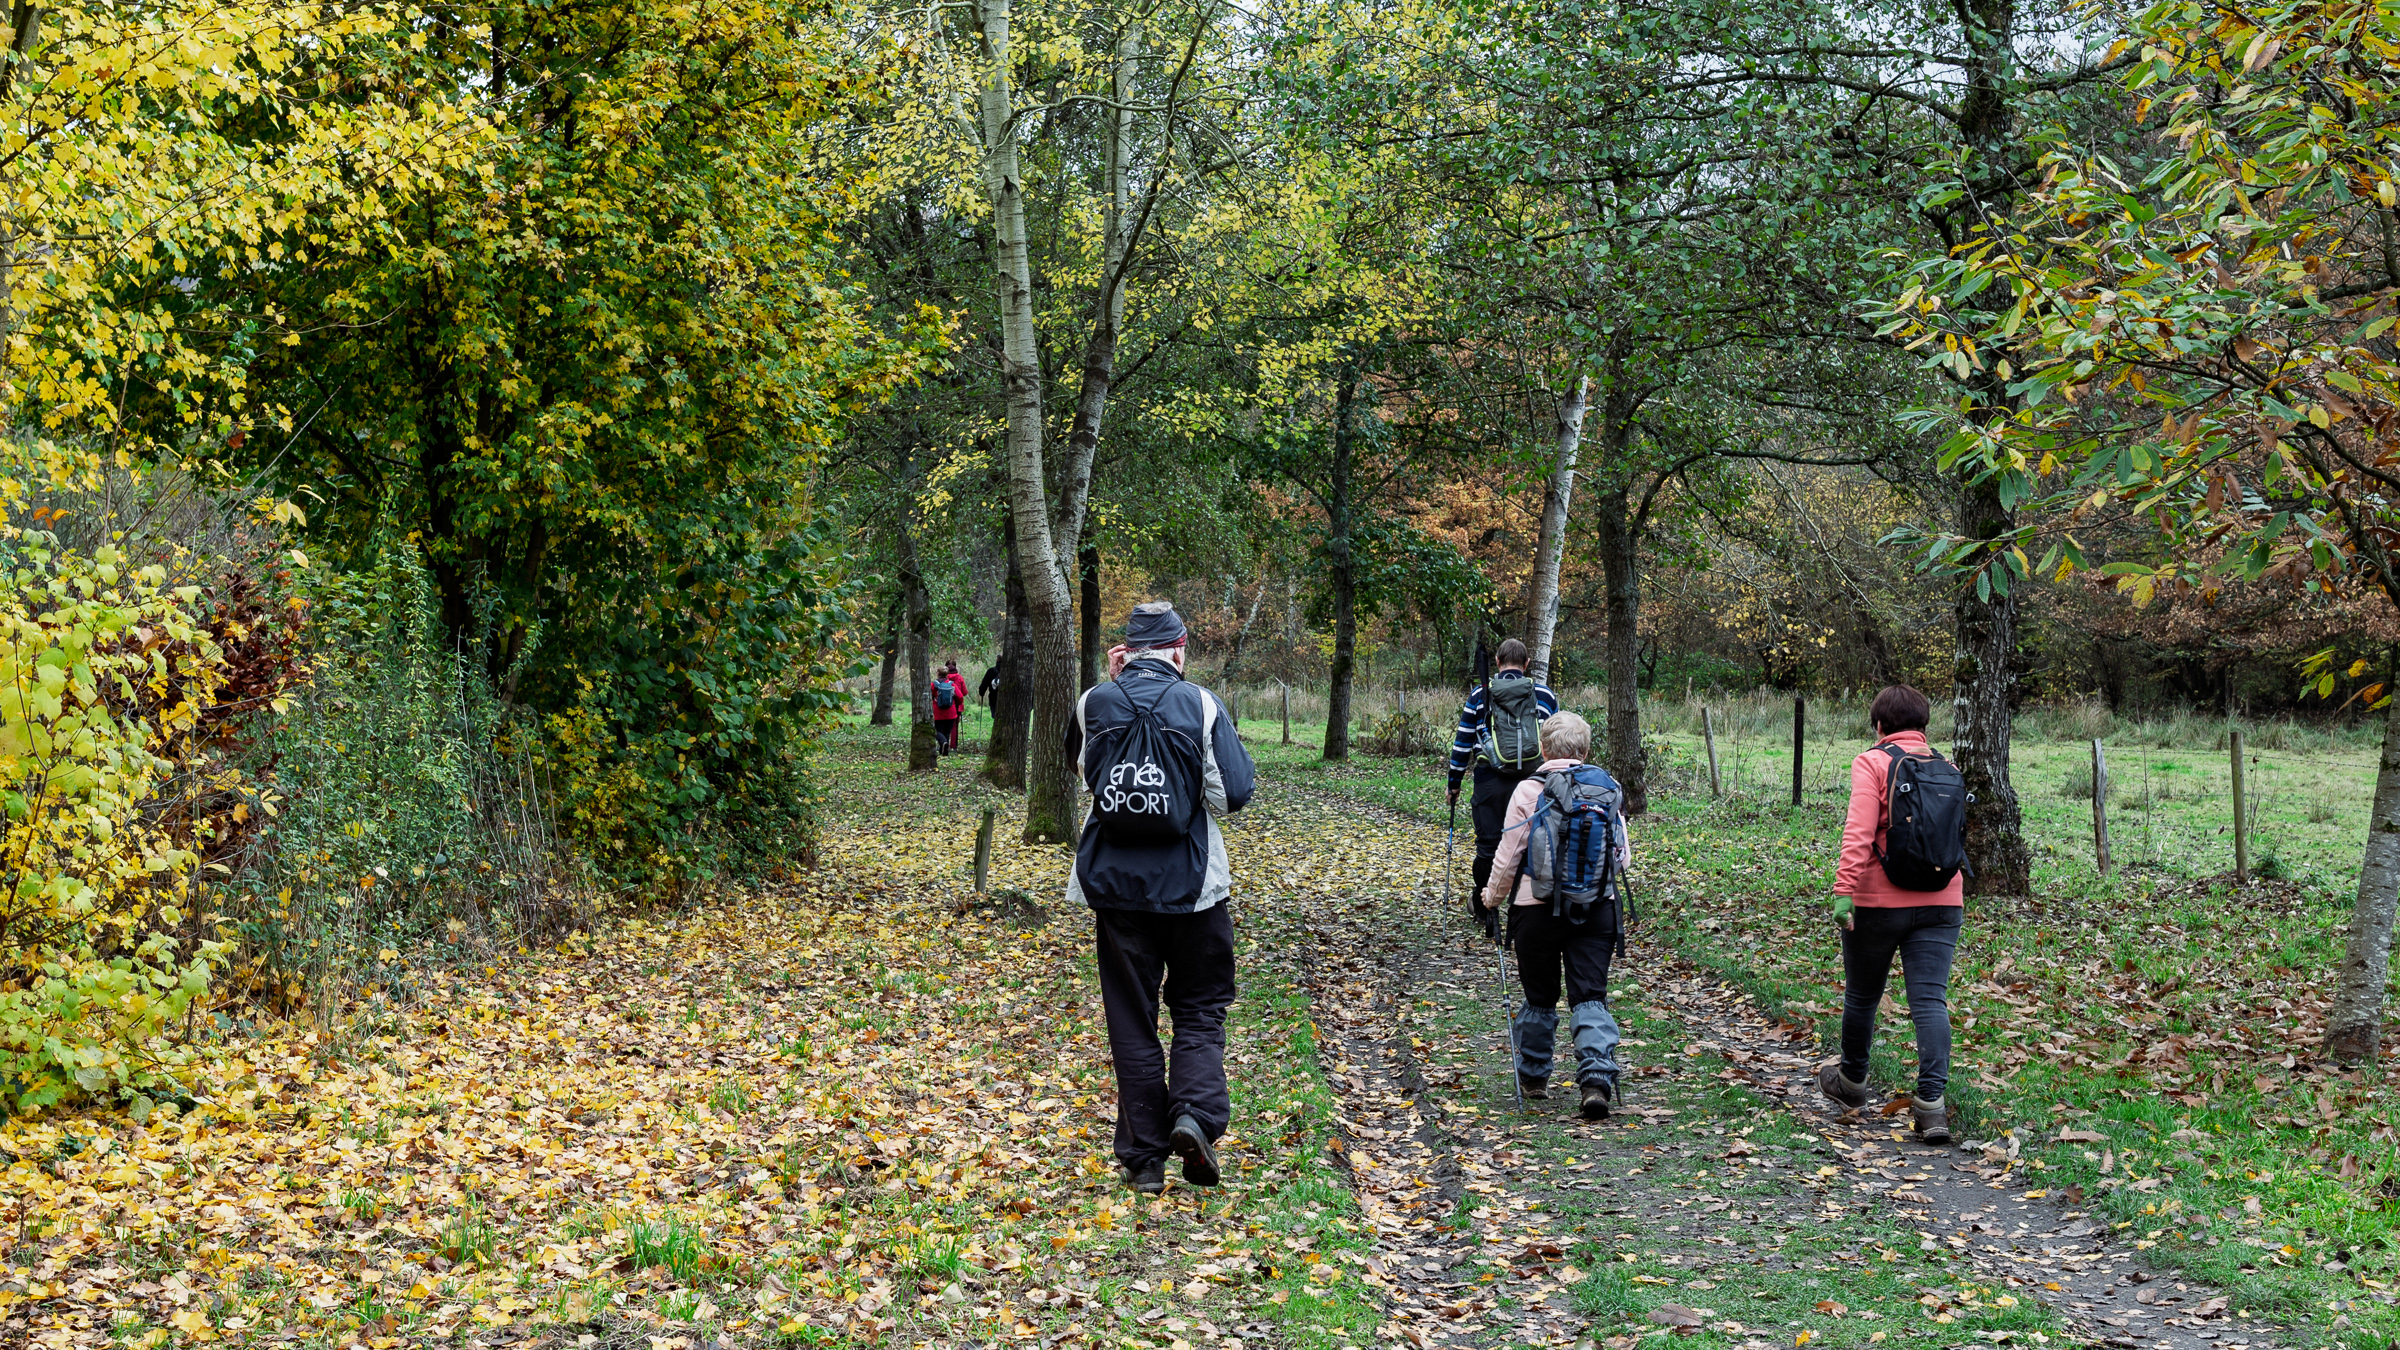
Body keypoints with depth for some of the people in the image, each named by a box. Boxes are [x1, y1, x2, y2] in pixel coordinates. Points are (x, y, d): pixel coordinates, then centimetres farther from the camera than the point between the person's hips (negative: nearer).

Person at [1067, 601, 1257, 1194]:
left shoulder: (1094, 703, -1)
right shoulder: (1199, 703, -9)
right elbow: (1235, 791, -10)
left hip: (1115, 883, 2)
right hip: (1191, 885, -2)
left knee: (1131, 1017, 9)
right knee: (1200, 1008, 14)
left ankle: (1144, 1158, 11)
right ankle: (1196, 1113, -10)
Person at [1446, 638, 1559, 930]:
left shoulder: (1480, 694, 5)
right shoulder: (1545, 694, 8)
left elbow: (1462, 742, 9)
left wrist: (1454, 783, 17)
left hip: (1491, 782, -1)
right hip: (1533, 783, 1)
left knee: (1487, 845, 7)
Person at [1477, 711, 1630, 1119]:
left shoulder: (1529, 790, -5)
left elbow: (1507, 858, -3)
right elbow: (1623, 857, 9)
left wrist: (1491, 897, 14)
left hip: (1538, 908, -2)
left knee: (1539, 997, 13)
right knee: (1590, 997, 1)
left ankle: (1533, 1077, 28)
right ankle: (1598, 1078, -17)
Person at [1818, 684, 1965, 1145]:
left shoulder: (1871, 762, -7)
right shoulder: (1946, 769, 9)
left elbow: (1858, 830, -18)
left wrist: (1844, 890, -22)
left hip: (1878, 903, -3)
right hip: (1941, 903, 4)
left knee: (1862, 995, 16)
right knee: (1930, 1000, -2)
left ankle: (1851, 1081, 35)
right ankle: (1932, 1104, -14)